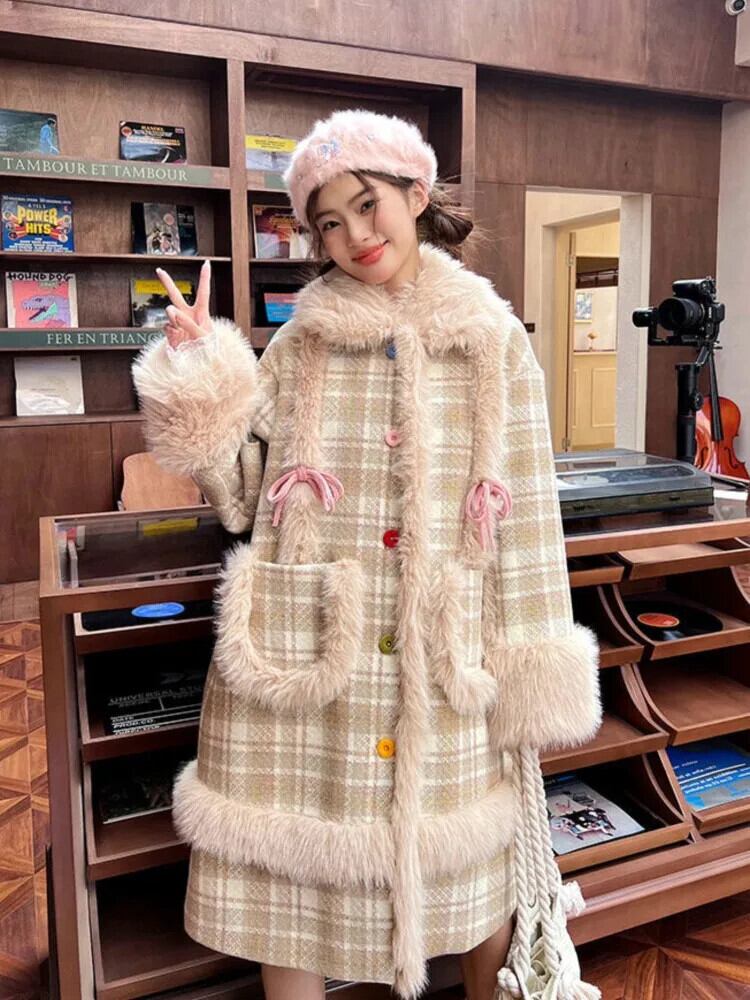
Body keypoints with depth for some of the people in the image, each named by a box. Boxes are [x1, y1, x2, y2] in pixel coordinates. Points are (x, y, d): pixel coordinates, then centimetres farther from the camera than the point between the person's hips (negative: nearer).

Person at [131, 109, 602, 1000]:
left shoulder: (494, 342, 0)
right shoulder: (301, 344, 3)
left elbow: (526, 516, -1)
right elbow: (245, 496, 3)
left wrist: (534, 675, -2)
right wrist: (200, 381, -9)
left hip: (443, 662, 0)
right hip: (302, 657, 1)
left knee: (476, 872, 17)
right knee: (288, 876, 12)